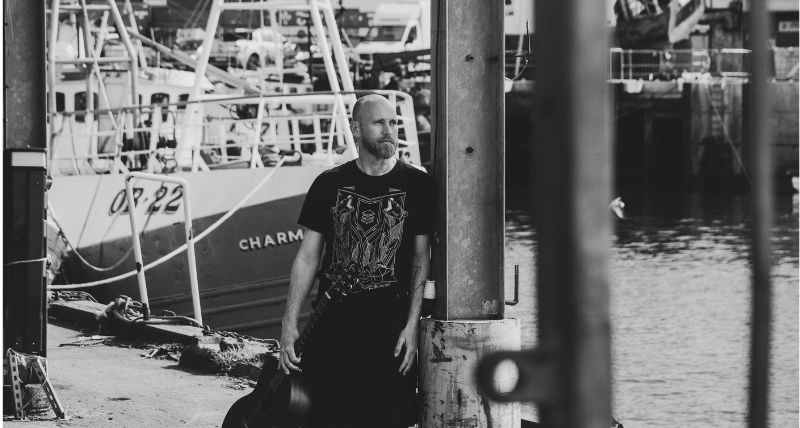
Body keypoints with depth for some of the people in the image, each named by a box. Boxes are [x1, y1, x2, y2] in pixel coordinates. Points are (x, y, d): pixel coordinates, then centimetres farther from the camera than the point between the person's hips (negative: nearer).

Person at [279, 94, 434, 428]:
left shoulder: (417, 185, 4)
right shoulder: (330, 184, 7)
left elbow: (421, 260, 4)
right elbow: (307, 257, 9)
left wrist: (412, 325, -5)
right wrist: (289, 325, 3)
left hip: (390, 324, -1)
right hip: (333, 322, 1)